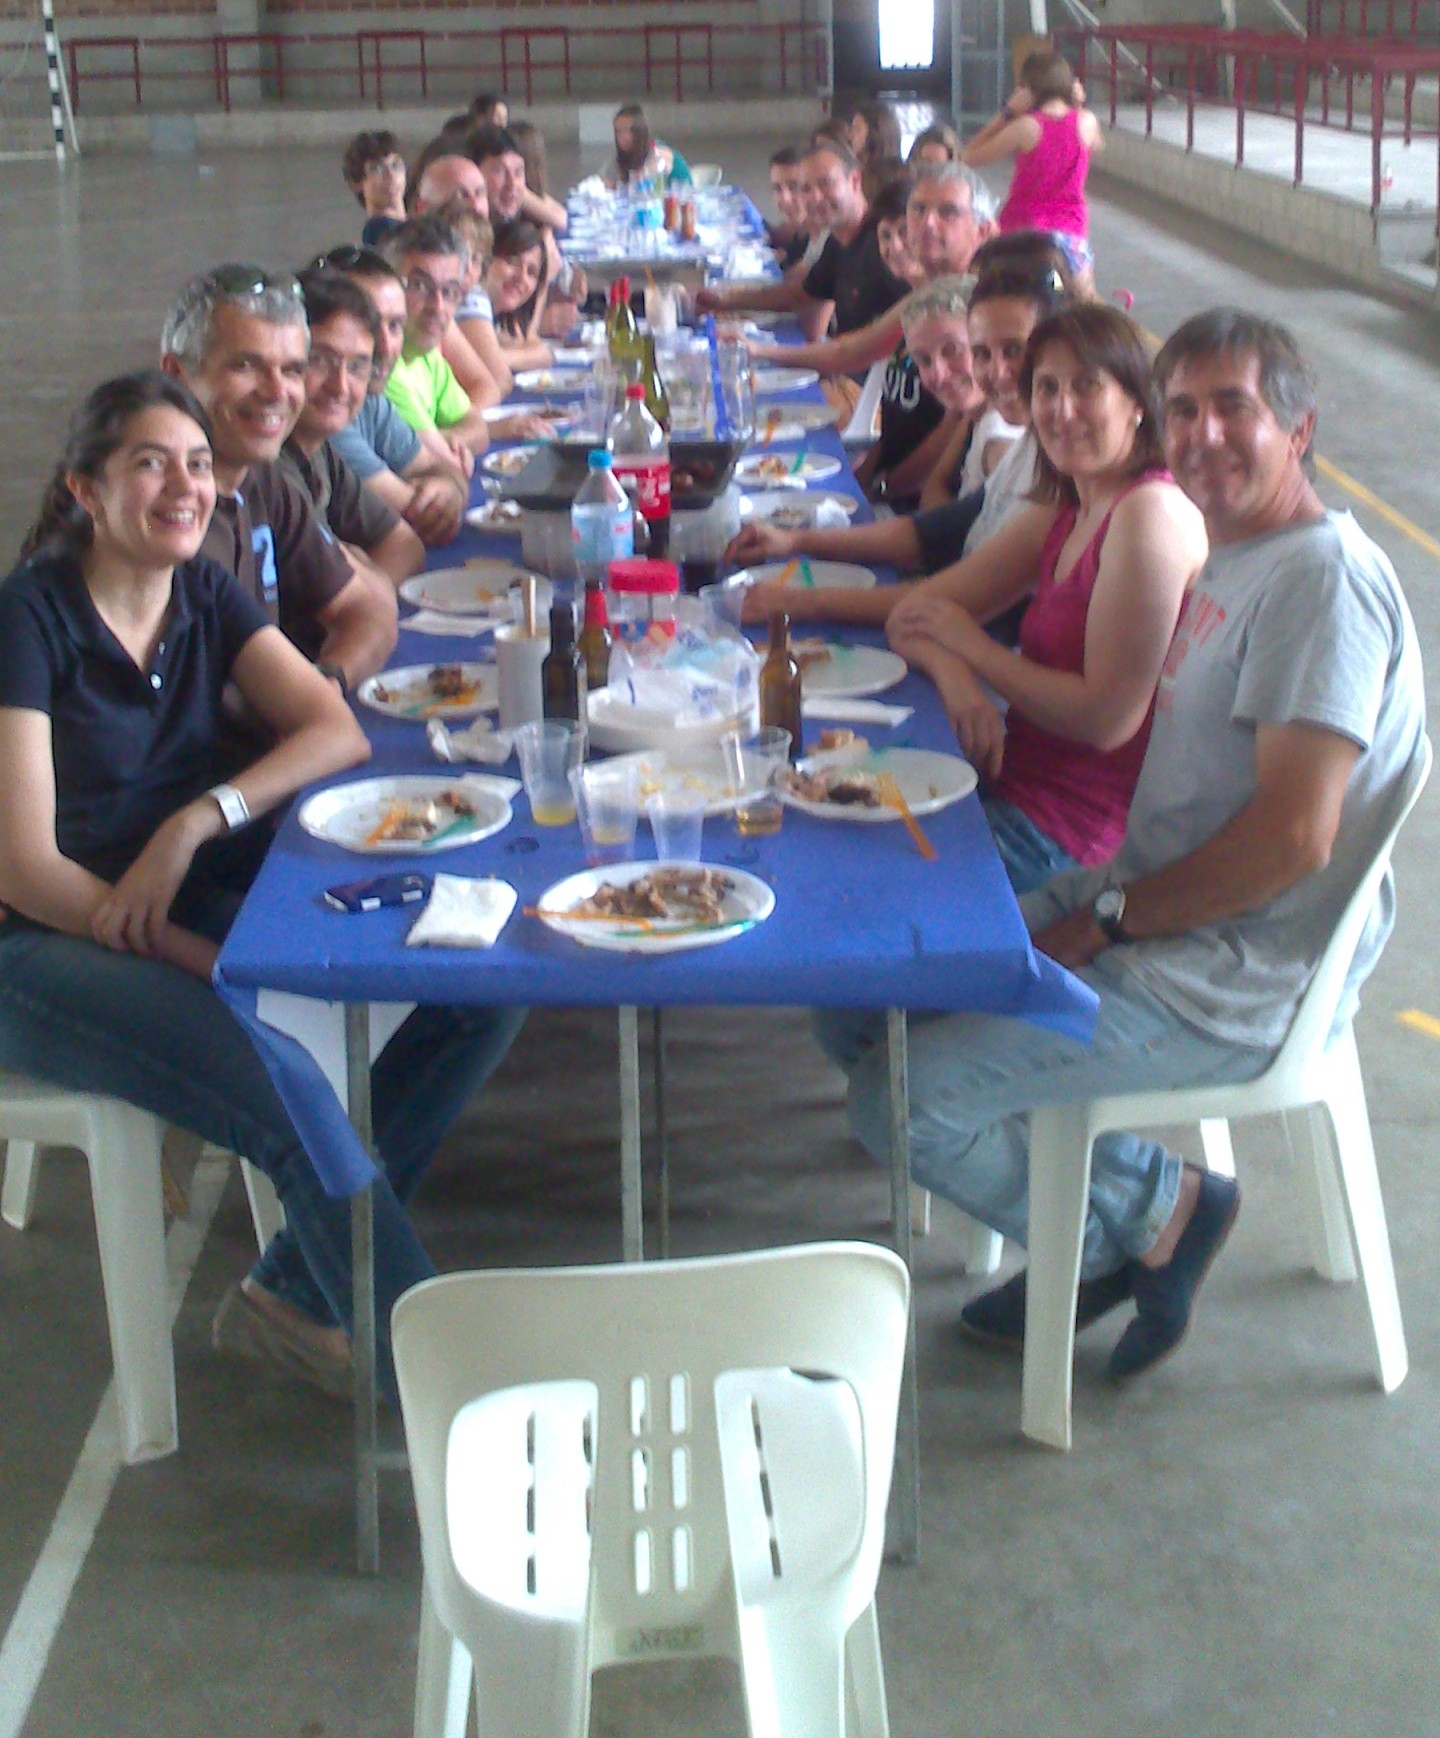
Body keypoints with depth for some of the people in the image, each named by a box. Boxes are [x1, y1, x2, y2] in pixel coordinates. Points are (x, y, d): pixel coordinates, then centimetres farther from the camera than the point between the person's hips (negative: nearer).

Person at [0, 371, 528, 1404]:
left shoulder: (206, 593, 9)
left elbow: (337, 731, -2)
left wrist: (200, 818, -18)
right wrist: (210, 965, -19)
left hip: (201, 905, 7)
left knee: (492, 986, -10)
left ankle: (293, 1295, -4)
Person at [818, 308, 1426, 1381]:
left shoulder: (1325, 575, -17)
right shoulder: (1228, 557, 13)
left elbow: (1293, 838, -24)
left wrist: (1109, 918, -15)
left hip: (1228, 982, -10)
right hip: (1150, 913, 10)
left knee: (902, 1098, -17)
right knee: (859, 1009, 9)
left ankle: (1151, 1212, 7)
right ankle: (1147, 1200, 11)